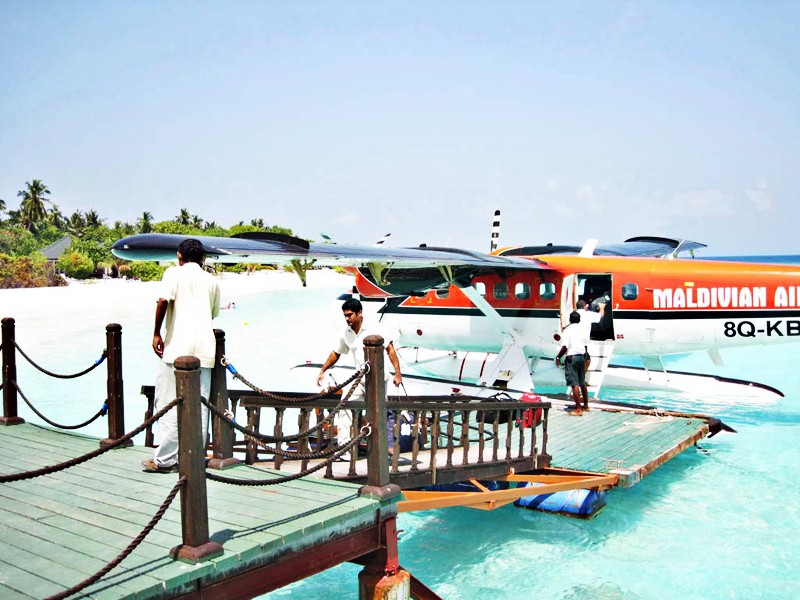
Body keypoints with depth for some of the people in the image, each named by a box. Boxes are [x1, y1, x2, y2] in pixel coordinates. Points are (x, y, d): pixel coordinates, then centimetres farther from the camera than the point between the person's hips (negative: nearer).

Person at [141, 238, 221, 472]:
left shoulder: (174, 272, 4)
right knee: (200, 406, 8)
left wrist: (156, 334, -6)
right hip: (205, 347, 4)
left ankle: (166, 460, 5)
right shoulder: (212, 280, 17)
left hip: (178, 346, -4)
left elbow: (163, 301, -12)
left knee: (169, 403, 2)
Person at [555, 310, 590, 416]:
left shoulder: (567, 330, -12)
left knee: (574, 384, -6)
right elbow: (586, 346, 11)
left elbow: (564, 347, -18)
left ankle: (578, 409, -7)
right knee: (582, 382, 19)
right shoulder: (583, 330, 7)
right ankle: (586, 405, 30)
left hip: (571, 358, -7)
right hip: (581, 357, 7)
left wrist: (558, 357, -6)